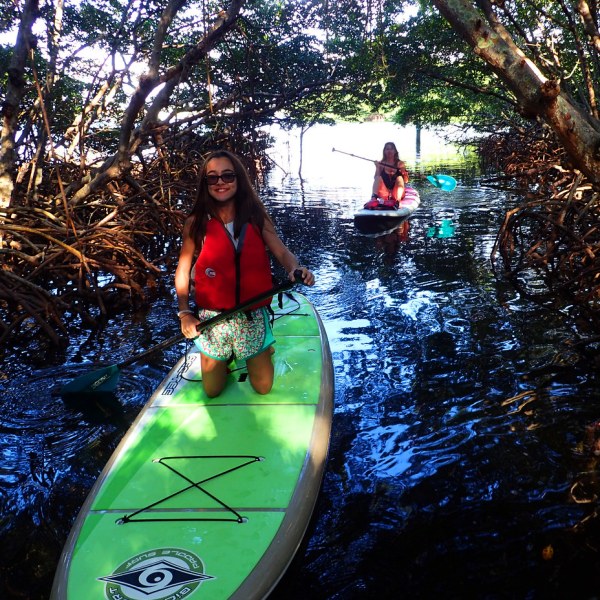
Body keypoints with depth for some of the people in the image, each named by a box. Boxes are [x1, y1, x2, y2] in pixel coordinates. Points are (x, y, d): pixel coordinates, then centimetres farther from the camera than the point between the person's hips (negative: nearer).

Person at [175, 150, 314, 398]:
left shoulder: (256, 216, -6)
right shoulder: (196, 223, -8)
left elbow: (282, 252, -11)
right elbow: (183, 270, -4)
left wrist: (296, 268, -33)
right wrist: (184, 313, -13)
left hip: (253, 316, 0)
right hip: (212, 319, 0)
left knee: (263, 387, 11)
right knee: (212, 391, 14)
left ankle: (263, 351, 41)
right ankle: (226, 357, 44)